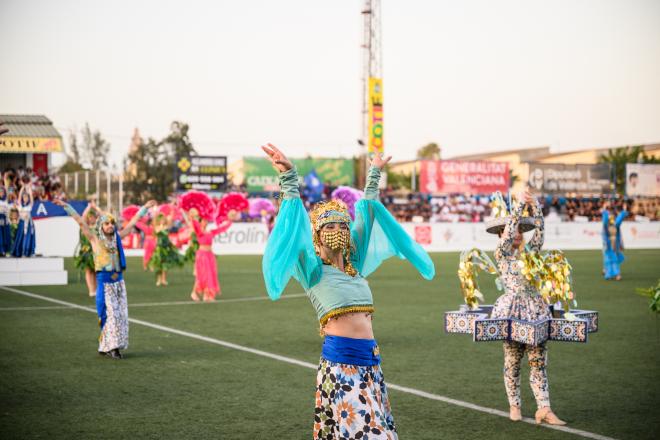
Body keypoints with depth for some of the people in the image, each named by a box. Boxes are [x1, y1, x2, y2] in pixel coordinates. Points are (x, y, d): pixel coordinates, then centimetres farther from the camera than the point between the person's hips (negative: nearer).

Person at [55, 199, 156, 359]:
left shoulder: (117, 237, 10)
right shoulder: (95, 238, 0)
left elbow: (132, 222, 17)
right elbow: (80, 221, -4)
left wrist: (145, 208, 21)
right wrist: (66, 206, -8)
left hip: (119, 280, 5)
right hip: (104, 280, -5)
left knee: (121, 314, 2)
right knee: (110, 313, -8)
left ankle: (106, 346, 10)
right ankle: (109, 347, -2)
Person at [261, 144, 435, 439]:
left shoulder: (354, 265, 15)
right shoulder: (313, 270, 0)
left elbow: (366, 216, 23)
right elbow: (297, 226, -11)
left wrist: (374, 176, 29)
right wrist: (289, 178, -20)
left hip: (369, 359, 7)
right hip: (340, 359, -6)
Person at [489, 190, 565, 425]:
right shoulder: (501, 254, 0)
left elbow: (539, 229, 3)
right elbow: (509, 230, -13)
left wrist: (535, 206, -7)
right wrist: (519, 204, -14)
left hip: (535, 311, 4)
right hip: (512, 311, -4)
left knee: (538, 362, -1)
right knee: (512, 362, 5)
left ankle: (544, 409, -4)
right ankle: (514, 406, 17)